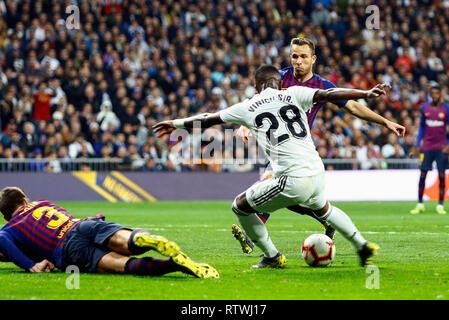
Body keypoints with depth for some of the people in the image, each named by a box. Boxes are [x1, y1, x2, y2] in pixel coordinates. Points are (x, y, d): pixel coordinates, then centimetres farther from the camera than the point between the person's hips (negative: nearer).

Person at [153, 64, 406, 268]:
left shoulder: (248, 108, 6)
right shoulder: (293, 94, 9)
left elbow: (209, 119, 18)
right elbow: (328, 95, -4)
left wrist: (177, 124, 32)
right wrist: (367, 94, -7)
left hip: (293, 181, -5)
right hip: (317, 172, 5)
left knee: (240, 206, 16)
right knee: (323, 208, 38)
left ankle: (273, 256, 19)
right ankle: (363, 245, 36)